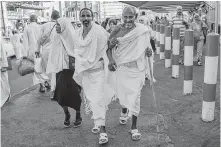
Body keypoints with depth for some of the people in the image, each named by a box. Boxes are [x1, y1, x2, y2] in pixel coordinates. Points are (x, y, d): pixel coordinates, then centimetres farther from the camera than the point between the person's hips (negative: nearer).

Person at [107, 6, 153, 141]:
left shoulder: (143, 30, -4)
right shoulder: (117, 30, -6)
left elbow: (147, 46, 7)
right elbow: (109, 46, -3)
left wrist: (149, 51, -15)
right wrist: (111, 60, -19)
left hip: (137, 68, -1)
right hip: (121, 67, 1)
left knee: (135, 96, -1)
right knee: (122, 93, 16)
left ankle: (134, 127, 11)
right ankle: (124, 111, 50)